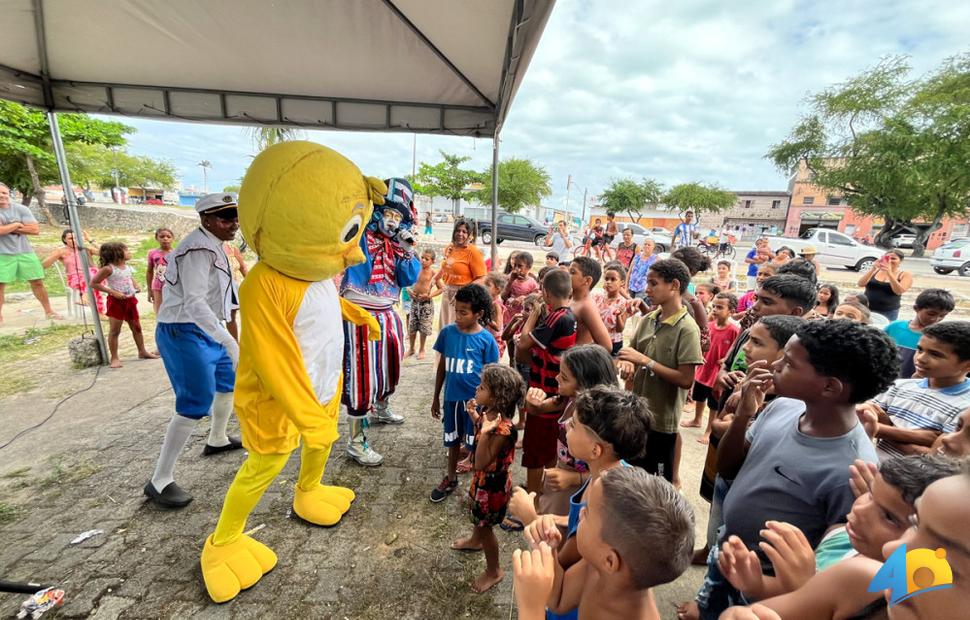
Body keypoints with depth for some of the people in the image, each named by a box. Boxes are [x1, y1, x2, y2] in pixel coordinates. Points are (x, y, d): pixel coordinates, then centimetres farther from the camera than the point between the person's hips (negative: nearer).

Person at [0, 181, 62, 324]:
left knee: (37, 282, 8)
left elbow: (35, 229, -8)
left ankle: (49, 311, 19)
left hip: (25, 252, 1)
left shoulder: (21, 209, 1)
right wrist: (17, 224, -8)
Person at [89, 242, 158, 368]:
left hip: (130, 300, 7)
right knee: (114, 331, 0)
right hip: (116, 301, -7)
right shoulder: (108, 269, -15)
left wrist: (136, 286, 8)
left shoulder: (127, 266, 6)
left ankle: (142, 352, 26)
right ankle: (114, 358, 7)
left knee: (136, 327, 14)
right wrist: (113, 292, -19)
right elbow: (93, 283, -13)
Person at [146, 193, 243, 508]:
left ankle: (217, 440, 42)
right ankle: (159, 482, 3)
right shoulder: (200, 249, -20)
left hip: (203, 331, 11)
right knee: (196, 403, -9)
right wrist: (231, 343, -37)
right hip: (184, 333, -10)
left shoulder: (211, 245, 12)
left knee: (229, 381, 22)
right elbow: (194, 304, -30)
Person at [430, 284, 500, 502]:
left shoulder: (486, 340, -14)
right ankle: (450, 478, 42)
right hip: (451, 397, 3)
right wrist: (436, 397, 9)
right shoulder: (447, 332, -7)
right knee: (453, 440, 20)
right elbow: (442, 366, 4)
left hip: (475, 400, -3)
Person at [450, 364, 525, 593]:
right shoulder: (489, 413, -11)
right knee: (477, 515, 34)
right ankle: (475, 540, 64)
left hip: (493, 485, -9)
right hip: (483, 479, 9)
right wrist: (475, 417, 0)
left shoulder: (503, 429, -38)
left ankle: (494, 571, 40)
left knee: (485, 526, 14)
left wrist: (484, 433, -44)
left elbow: (481, 463, -36)